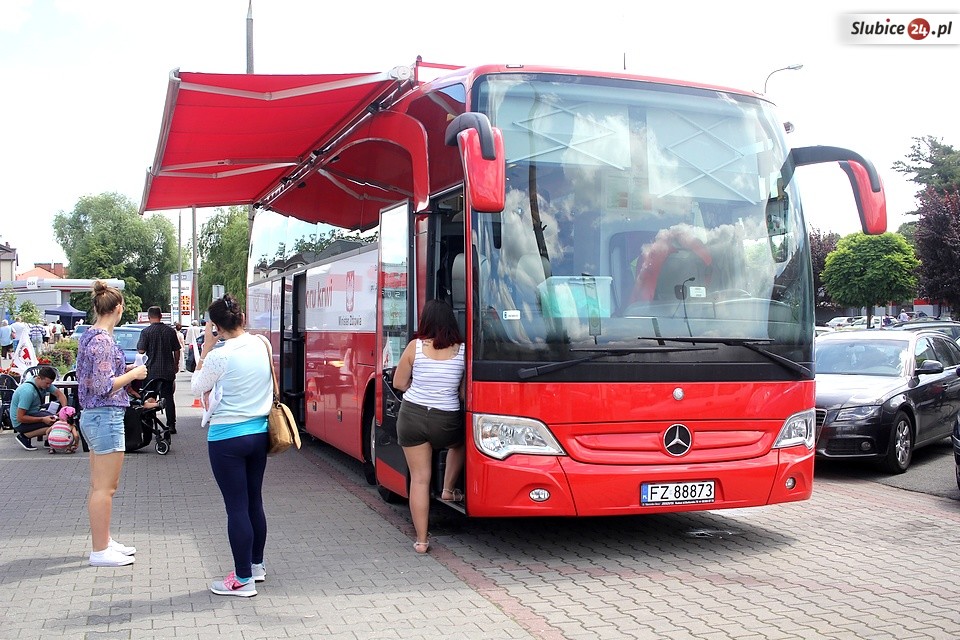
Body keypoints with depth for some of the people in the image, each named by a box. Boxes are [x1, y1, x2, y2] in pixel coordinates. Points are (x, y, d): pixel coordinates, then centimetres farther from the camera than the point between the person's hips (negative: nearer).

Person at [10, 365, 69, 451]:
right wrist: (42, 419, -29)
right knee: (54, 423, -24)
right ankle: (24, 436, -11)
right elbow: (20, 418, -27)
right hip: (20, 423, -9)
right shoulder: (28, 391, -29)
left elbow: (59, 394, 4)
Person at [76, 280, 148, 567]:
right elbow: (104, 386, -22)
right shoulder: (104, 341, -18)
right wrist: (133, 374, -10)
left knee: (100, 486, 17)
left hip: (92, 416, 10)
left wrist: (123, 370, 14)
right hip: (106, 417, -10)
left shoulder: (88, 336, 10)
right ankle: (100, 551, 5)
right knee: (105, 488, -2)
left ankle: (104, 541, 27)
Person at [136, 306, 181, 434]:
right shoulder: (170, 330, 1)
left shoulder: (146, 332, -9)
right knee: (169, 397, 10)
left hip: (152, 370, -2)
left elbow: (141, 350, -11)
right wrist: (176, 365, 18)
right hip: (168, 370, 3)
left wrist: (139, 343, 10)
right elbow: (177, 351, 5)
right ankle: (171, 425, 10)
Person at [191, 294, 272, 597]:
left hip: (227, 438, -6)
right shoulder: (263, 345, -1)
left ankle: (243, 579, 7)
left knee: (236, 507, 0)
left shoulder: (219, 356, -17)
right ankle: (257, 565, 31)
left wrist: (205, 349, 1)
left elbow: (197, 388, -1)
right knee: (254, 501, 18)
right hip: (259, 433, 6)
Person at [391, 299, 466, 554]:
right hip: (447, 420, 0)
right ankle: (449, 490, 33)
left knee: (419, 479, 7)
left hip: (412, 416, 0)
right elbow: (465, 393, 1)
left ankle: (421, 540, 10)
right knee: (459, 443, 37)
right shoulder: (462, 351, -4)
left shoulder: (415, 347, -5)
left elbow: (399, 383, 4)